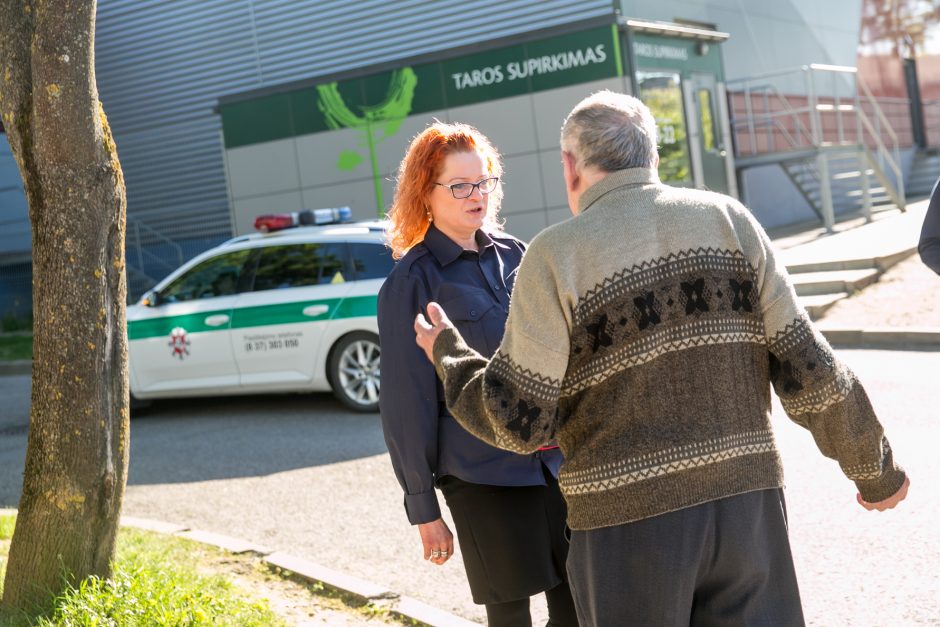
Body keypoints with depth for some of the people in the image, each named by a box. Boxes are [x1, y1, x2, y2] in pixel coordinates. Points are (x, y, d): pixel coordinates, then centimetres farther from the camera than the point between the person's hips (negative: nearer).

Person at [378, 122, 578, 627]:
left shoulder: (513, 254, 9)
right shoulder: (411, 284, -7)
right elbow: (406, 403, -7)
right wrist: (423, 507, -7)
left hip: (553, 461, 5)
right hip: (483, 475, -5)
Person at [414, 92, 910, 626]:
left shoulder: (556, 255, -6)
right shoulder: (730, 220, 3)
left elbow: (519, 423, -7)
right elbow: (811, 369, 1)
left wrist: (448, 353, 11)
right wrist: (877, 470, 15)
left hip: (629, 518, -2)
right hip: (748, 499, 3)